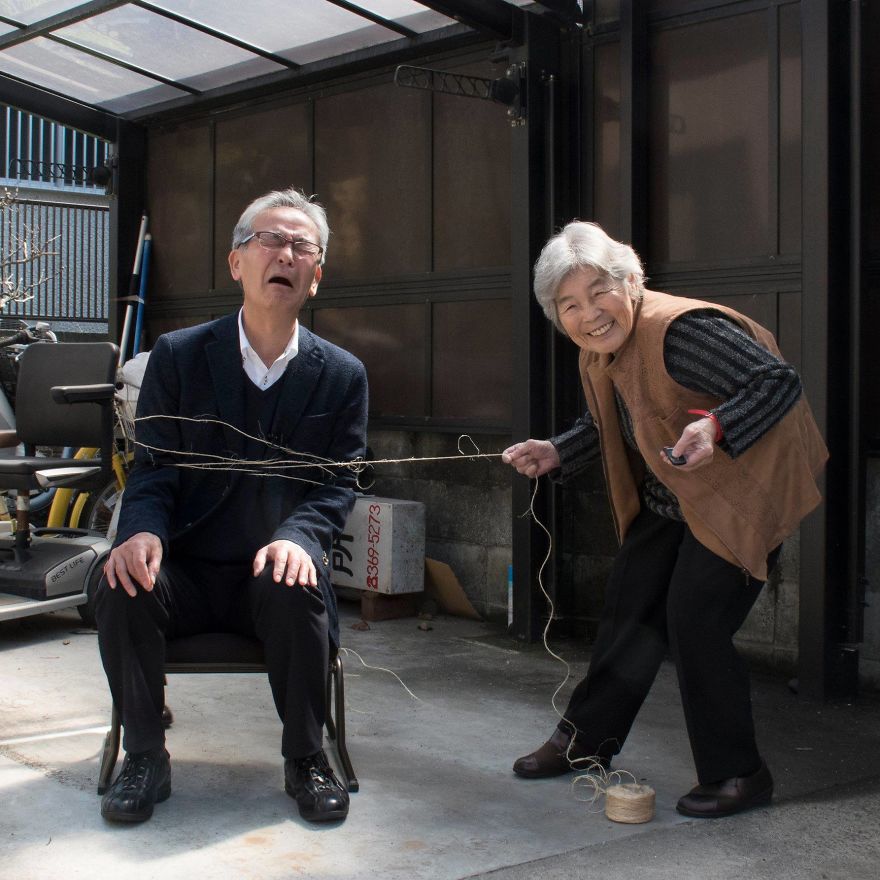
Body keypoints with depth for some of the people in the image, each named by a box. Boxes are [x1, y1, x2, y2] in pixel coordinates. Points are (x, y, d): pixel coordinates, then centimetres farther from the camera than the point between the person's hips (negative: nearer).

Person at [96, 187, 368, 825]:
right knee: (122, 589, -29)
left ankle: (306, 760, -12)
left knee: (296, 593, -34)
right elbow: (152, 469, 1)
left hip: (273, 573, -1)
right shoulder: (178, 356, 3)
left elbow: (338, 484, 0)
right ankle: (145, 759, -8)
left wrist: (297, 538, -22)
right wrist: (144, 532, -22)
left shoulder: (342, 375, 4)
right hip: (186, 570, 1)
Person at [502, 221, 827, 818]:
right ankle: (587, 739, 31)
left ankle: (738, 775, 5)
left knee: (695, 621, -12)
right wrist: (556, 455, 1)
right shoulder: (599, 353, 1)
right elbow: (608, 426, 17)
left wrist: (716, 427, -43)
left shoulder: (680, 329, -28)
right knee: (631, 605, 14)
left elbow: (781, 382, -29)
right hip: (671, 500, 9)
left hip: (744, 494, -9)